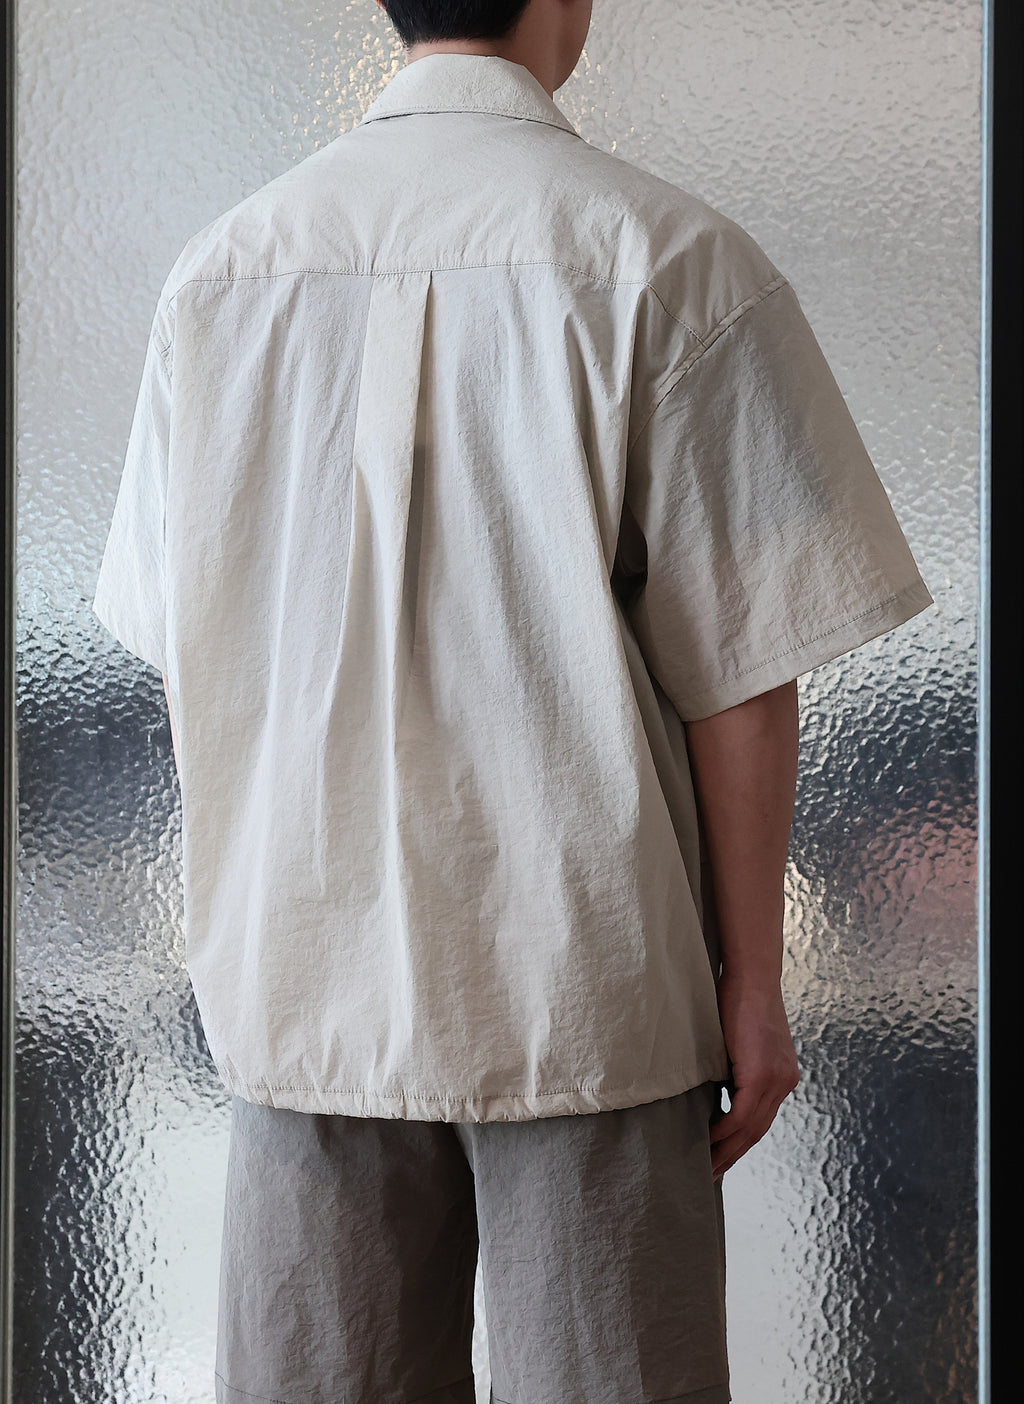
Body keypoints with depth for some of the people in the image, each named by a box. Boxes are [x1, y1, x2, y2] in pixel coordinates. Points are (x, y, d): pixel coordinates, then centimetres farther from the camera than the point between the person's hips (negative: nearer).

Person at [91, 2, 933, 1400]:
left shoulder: (222, 270, 4)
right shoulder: (669, 260, -9)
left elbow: (183, 649, 8)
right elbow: (738, 668, -9)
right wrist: (755, 985, -1)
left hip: (302, 977, 4)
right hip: (584, 980, -4)